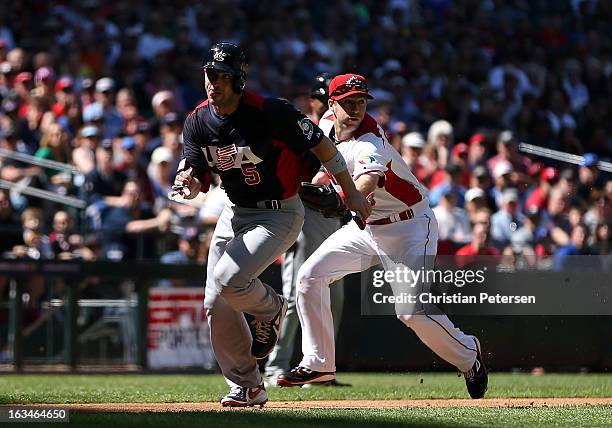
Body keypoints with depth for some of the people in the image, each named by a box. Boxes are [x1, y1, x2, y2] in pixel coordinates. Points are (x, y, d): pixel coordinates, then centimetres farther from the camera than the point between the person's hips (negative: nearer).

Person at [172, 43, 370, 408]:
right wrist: (188, 184, -30)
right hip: (235, 214, 7)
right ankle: (248, 387, 16)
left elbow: (322, 145, -14)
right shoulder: (198, 122, -5)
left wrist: (351, 194, -9)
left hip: (280, 214, -7)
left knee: (229, 281, -25)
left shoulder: (270, 112, -23)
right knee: (216, 305, 2)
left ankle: (271, 308, 10)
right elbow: (197, 183, -5)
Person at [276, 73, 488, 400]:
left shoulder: (368, 143, -28)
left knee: (413, 310, -18)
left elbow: (369, 179, -52)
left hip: (408, 225, -8)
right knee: (310, 276, -5)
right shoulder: (328, 121, -3)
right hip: (365, 226, 8)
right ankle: (318, 363, 4)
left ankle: (469, 357, 7)